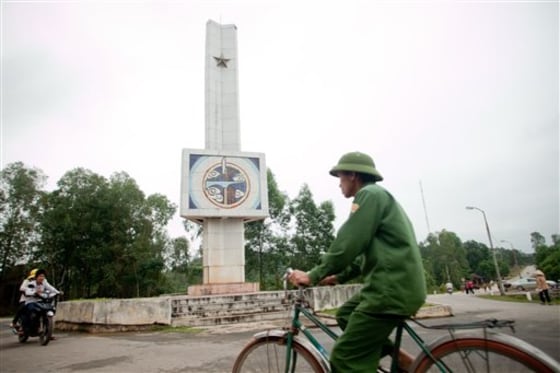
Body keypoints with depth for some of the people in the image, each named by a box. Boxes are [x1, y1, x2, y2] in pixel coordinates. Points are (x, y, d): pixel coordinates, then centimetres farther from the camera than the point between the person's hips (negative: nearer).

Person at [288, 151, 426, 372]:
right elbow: (365, 250, 25)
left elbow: (347, 244, -18)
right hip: (397, 284, 10)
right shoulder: (379, 197, 22)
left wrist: (313, 276, -11)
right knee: (346, 314, 24)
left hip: (392, 287, -10)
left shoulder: (369, 194, -9)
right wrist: (339, 277, 23)